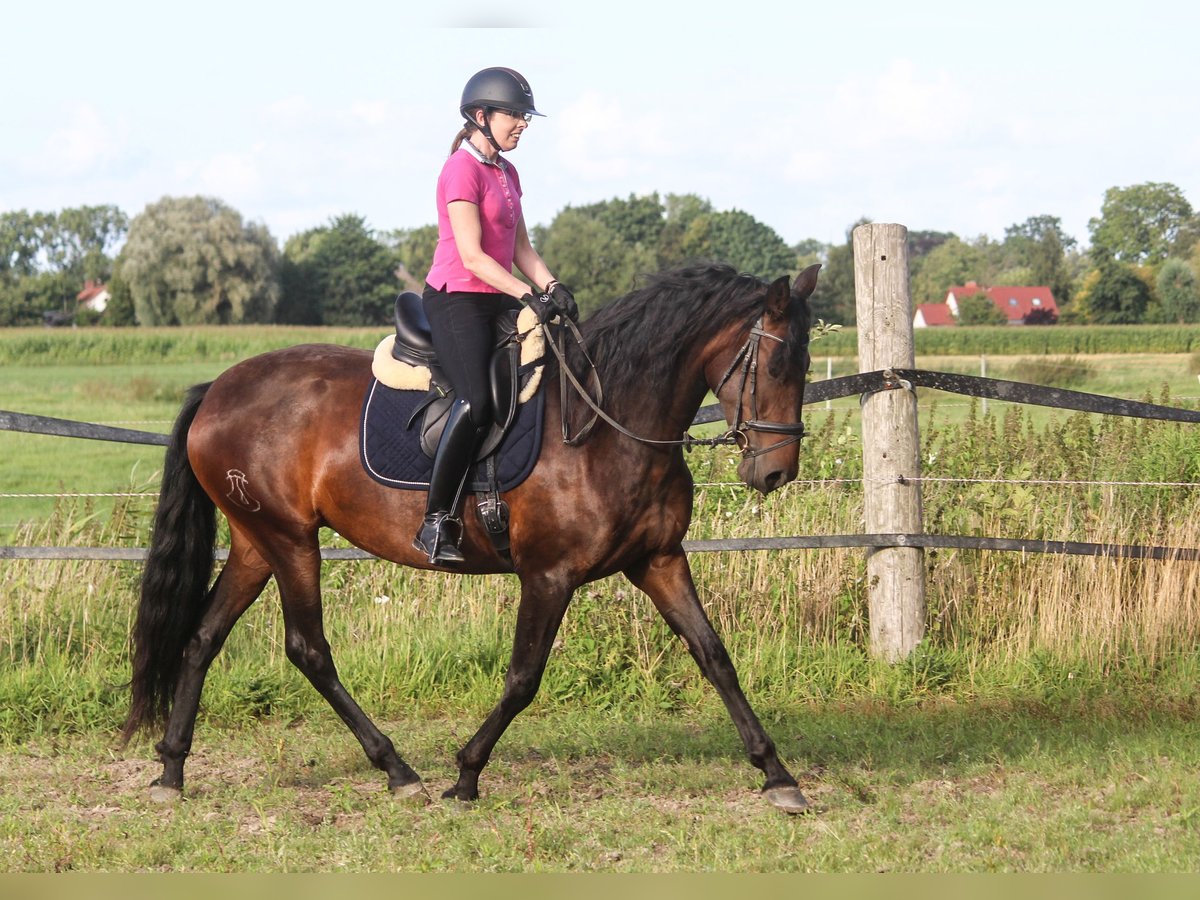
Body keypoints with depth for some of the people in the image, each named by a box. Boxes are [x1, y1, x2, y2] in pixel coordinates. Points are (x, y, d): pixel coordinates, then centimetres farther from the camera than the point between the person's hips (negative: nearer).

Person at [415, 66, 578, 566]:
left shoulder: (507, 173, 17)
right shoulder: (462, 170, -11)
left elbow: (520, 247, 15)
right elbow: (472, 256, -17)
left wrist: (551, 287, -2)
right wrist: (528, 295, -22)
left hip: (497, 300, 10)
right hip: (456, 299, -10)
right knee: (476, 402, -26)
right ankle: (436, 523, -24)